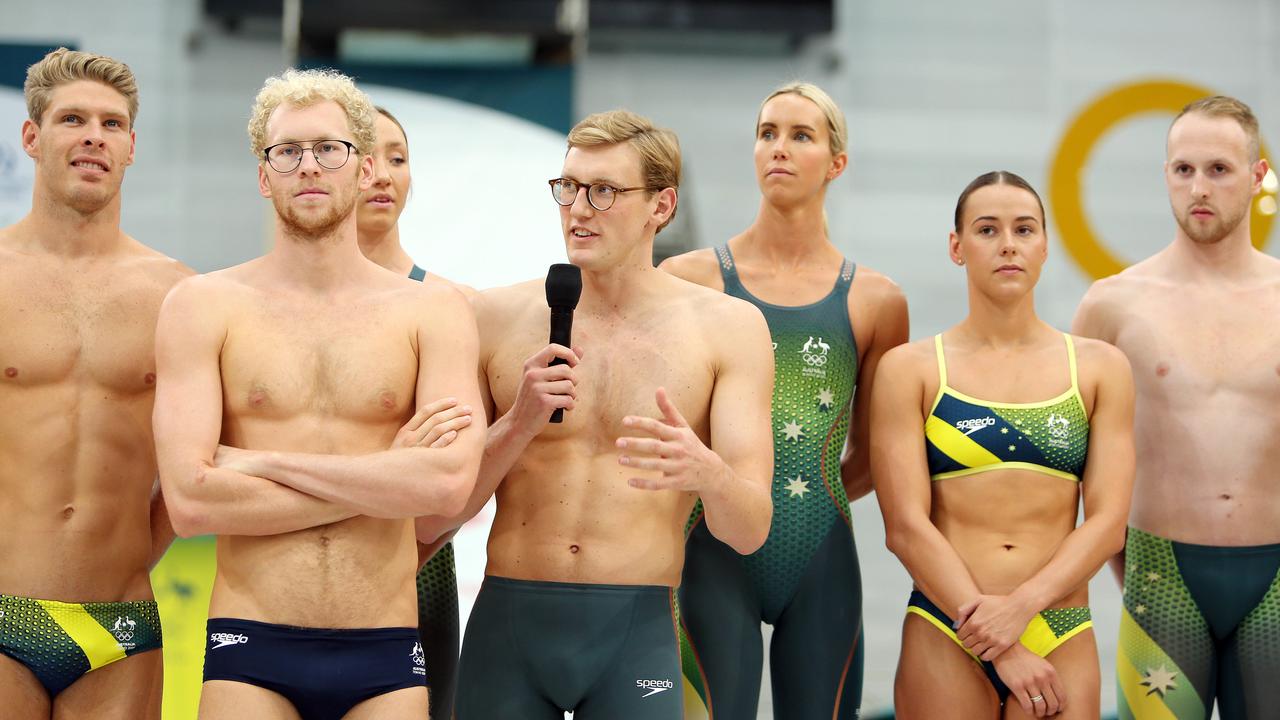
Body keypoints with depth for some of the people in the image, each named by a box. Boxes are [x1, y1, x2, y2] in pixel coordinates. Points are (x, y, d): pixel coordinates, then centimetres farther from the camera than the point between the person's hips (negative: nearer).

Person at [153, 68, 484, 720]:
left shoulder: (433, 312, 6)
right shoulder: (203, 307, 3)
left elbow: (449, 483, -10)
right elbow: (189, 501, -9)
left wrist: (263, 461, -8)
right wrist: (384, 482, -6)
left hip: (385, 657, 1)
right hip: (251, 647, -1)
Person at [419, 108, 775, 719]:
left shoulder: (726, 327, 2)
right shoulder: (497, 317, 3)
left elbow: (749, 532, -4)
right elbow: (429, 519, 2)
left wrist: (707, 473, -25)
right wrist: (520, 422, -12)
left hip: (638, 630, -1)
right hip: (508, 623, 1)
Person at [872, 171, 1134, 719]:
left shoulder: (1099, 368, 7)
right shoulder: (909, 369, 2)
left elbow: (1107, 523, 1)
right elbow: (906, 526, -6)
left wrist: (1023, 604, -15)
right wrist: (1003, 649, -12)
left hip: (1062, 639, 1)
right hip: (944, 639, -1)